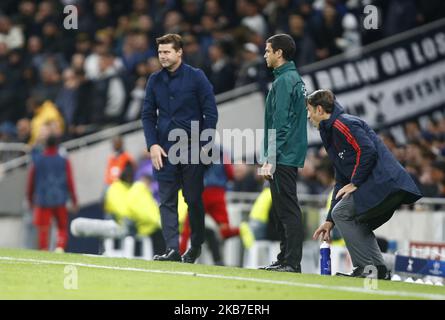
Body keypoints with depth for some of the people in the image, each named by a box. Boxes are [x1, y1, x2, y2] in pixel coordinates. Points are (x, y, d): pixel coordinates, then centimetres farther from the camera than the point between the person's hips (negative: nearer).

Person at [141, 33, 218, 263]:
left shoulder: (196, 77, -2)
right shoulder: (155, 80, 8)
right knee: (167, 201, -4)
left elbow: (210, 112, -2)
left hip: (192, 148, -3)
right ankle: (172, 249, -7)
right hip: (164, 150, 3)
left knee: (194, 199, 5)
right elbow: (148, 115, 11)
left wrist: (205, 145, -8)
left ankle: (196, 245, 19)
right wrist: (152, 145, -1)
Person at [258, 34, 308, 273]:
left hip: (283, 157, -10)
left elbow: (279, 124, -19)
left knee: (287, 210, -9)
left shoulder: (284, 81, -13)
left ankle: (292, 262, -10)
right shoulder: (295, 78, 17)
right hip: (291, 157, 10)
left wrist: (270, 160, -20)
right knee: (283, 210, 13)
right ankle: (285, 259, 17)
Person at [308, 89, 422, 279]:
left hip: (384, 183, -10)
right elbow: (341, 183, 30)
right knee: (355, 223, 18)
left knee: (343, 212, -8)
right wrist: (330, 221, 26)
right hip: (394, 189, 10)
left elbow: (368, 151, -18)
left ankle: (367, 267, -12)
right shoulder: (331, 133, 29)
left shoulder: (342, 124, -3)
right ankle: (379, 269, 10)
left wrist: (355, 183, -10)